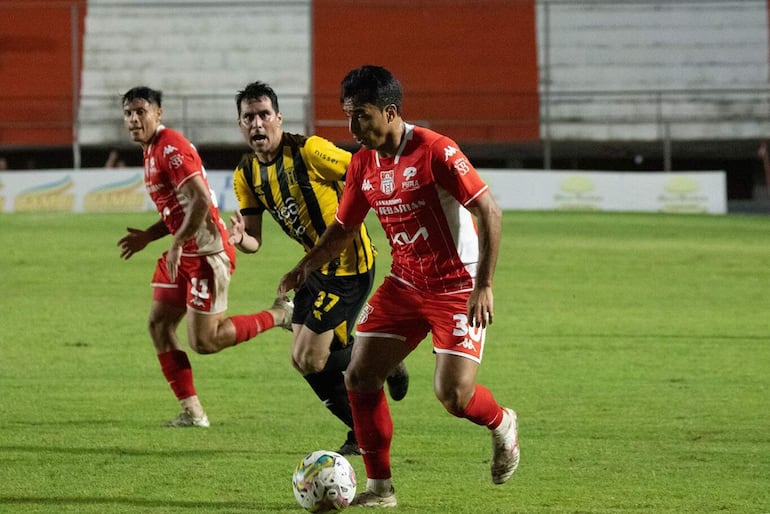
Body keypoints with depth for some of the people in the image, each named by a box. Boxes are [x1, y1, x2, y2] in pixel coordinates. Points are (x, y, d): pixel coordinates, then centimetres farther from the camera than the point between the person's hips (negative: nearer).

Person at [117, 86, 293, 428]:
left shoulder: (171, 148, -16)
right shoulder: (151, 151, 16)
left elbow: (201, 200, -24)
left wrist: (177, 243, -23)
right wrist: (147, 237, 16)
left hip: (207, 252, -10)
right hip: (185, 255, 10)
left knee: (203, 341, -9)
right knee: (158, 324, 4)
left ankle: (280, 315, 7)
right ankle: (192, 412, 6)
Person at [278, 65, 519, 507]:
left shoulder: (435, 152, -20)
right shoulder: (363, 164, 1)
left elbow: (490, 213, -19)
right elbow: (344, 228, 16)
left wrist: (484, 285, -23)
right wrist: (306, 267, 2)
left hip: (458, 288, -7)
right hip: (404, 285, 7)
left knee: (454, 395, -14)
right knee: (360, 376, -3)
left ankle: (503, 425, 22)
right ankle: (380, 486, 7)